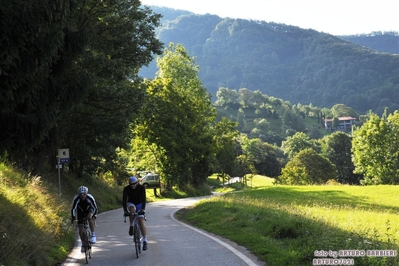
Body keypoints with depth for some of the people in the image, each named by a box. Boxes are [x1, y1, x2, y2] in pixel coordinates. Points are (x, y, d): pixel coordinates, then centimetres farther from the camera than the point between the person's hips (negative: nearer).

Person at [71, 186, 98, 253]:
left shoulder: (90, 198, -32)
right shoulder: (76, 199, -31)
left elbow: (95, 208, -30)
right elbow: (73, 209, -31)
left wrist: (93, 215, -43)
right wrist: (73, 218, -43)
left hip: (89, 210, -1)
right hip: (81, 211, 1)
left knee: (90, 217, -35)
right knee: (80, 227, -8)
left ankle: (93, 235, -23)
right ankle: (83, 244, 10)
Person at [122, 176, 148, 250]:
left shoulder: (141, 188, -21)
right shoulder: (126, 189, -19)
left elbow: (143, 198, -28)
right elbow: (124, 200, -25)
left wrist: (143, 209, -41)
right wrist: (125, 211, -36)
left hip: (139, 204, 0)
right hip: (131, 204, 0)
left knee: (141, 222, -15)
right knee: (132, 209, -38)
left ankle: (145, 241, -11)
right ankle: (131, 226, -17)